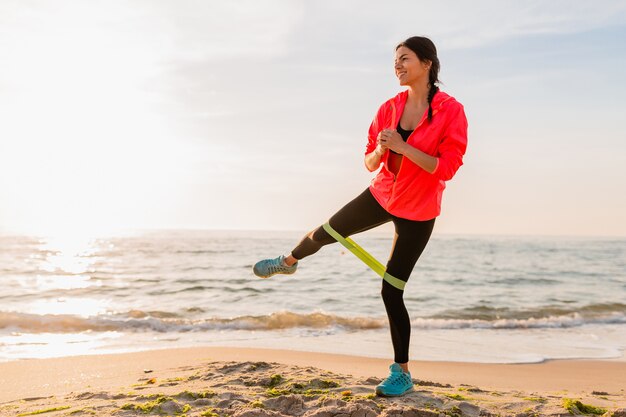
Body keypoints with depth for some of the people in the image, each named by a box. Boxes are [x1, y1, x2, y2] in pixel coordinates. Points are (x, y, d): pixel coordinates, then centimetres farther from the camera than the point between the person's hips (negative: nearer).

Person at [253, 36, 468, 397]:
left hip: (417, 211, -5)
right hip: (382, 195, 5)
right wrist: (379, 151, -21)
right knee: (323, 234, 16)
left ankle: (402, 374, 13)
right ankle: (288, 262, 53)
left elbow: (447, 167, -22)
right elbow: (370, 163, 2)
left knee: (391, 292, -4)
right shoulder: (389, 108, -3)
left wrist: (402, 147, -29)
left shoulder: (451, 111, -17)